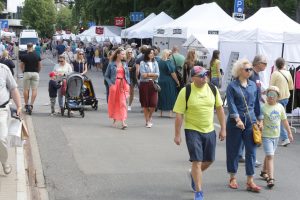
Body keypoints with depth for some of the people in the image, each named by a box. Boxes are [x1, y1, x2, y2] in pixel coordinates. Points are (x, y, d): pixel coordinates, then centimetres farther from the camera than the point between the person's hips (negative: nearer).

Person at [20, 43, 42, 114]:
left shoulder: (24, 56, -5)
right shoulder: (37, 56, 0)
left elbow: (21, 66, 1)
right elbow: (40, 66, 8)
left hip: (27, 73, -1)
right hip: (35, 73, 1)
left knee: (26, 90, 9)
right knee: (34, 90, 1)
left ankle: (26, 105, 14)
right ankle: (31, 105, -9)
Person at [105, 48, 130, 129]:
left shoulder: (124, 64, 11)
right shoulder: (111, 64, 1)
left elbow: (128, 75, 17)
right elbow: (106, 76, 2)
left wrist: (127, 84, 4)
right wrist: (110, 84, -10)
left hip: (123, 85, 2)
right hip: (114, 85, -2)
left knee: (123, 103, -9)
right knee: (114, 103, 7)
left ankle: (123, 122, -16)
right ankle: (115, 120, 24)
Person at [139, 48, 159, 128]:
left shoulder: (155, 63, 13)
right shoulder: (142, 63, 2)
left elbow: (157, 75, 3)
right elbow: (143, 74, -9)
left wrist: (147, 75, -10)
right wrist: (153, 74, -5)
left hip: (153, 84, 2)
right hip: (144, 84, -2)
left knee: (153, 103, -6)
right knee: (145, 104, 1)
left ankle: (150, 116, 23)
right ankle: (147, 121, 12)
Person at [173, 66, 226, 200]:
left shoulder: (213, 89, -1)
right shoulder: (185, 92, -13)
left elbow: (219, 109, 7)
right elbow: (179, 114, -10)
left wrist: (223, 129, 5)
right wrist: (177, 135, -10)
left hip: (209, 130, 5)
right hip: (192, 130, -5)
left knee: (209, 160, 14)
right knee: (197, 161, -7)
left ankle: (194, 174, 44)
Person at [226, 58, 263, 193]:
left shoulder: (253, 85, 7)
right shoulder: (232, 86, -5)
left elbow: (257, 103, 14)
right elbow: (231, 104, -13)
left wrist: (260, 119, 15)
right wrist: (238, 119, -23)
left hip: (251, 121, 3)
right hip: (235, 122, -3)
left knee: (251, 151, 0)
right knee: (233, 150, 7)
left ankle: (250, 181, 5)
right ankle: (233, 178, 23)